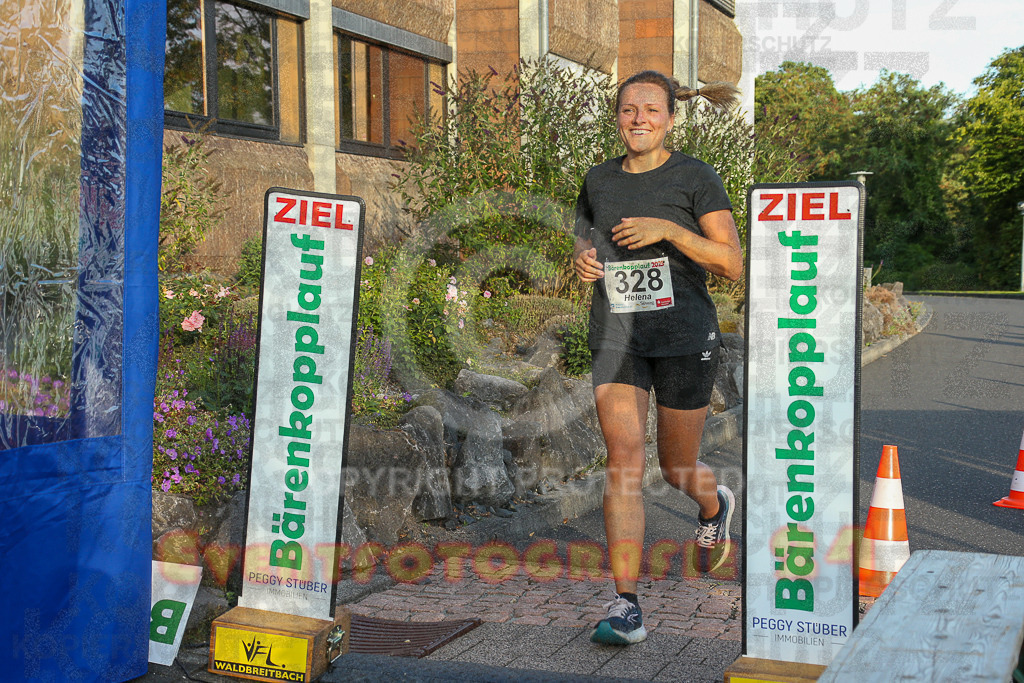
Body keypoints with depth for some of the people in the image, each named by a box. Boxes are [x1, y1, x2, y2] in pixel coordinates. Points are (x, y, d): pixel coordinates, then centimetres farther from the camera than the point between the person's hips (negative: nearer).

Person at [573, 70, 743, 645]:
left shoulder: (695, 178, -5)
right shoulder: (599, 180, 7)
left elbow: (733, 264, -10)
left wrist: (667, 230, -21)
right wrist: (584, 256, -1)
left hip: (685, 338, -2)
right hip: (616, 337, 2)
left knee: (677, 468, 10)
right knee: (625, 462, -12)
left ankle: (716, 505, 49)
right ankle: (627, 606, -12)